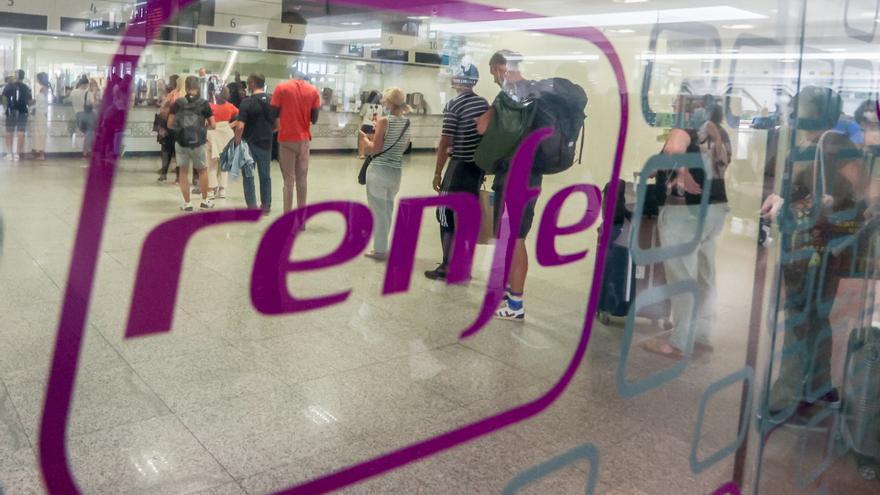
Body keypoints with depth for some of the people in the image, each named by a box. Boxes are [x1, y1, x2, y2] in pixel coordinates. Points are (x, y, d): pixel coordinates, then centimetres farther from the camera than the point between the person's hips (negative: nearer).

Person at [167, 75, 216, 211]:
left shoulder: (178, 103, -1)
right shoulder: (204, 103, -4)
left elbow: (170, 124, 0)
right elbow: (213, 125, -3)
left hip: (181, 142, 1)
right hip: (198, 143, -1)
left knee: (183, 172, 9)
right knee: (202, 171, 17)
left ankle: (187, 203, 11)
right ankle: (204, 201, 25)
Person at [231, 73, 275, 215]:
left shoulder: (247, 102, -14)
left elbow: (240, 126, -20)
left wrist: (237, 142, -10)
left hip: (250, 144, -4)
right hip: (266, 144, 4)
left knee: (249, 176, 5)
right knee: (265, 175, 12)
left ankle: (252, 207, 3)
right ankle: (266, 206, 17)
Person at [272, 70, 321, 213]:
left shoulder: (281, 88, -4)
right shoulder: (313, 91, 2)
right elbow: (314, 119, 2)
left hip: (286, 139, -2)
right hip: (304, 139, 2)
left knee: (289, 180, 1)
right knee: (302, 179, 10)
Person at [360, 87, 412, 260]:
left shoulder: (384, 121, -14)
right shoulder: (407, 123, 5)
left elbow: (374, 149, -14)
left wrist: (365, 138, 4)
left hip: (379, 171, -6)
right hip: (396, 172, 6)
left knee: (378, 210, 5)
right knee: (387, 209, 19)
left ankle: (380, 250, 11)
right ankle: (382, 246, 26)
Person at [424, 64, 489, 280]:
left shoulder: (453, 105, -12)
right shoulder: (485, 103, 7)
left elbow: (445, 143, -15)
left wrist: (437, 173, -8)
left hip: (459, 167, -6)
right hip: (479, 167, 7)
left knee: (447, 216, 2)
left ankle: (447, 267, 4)